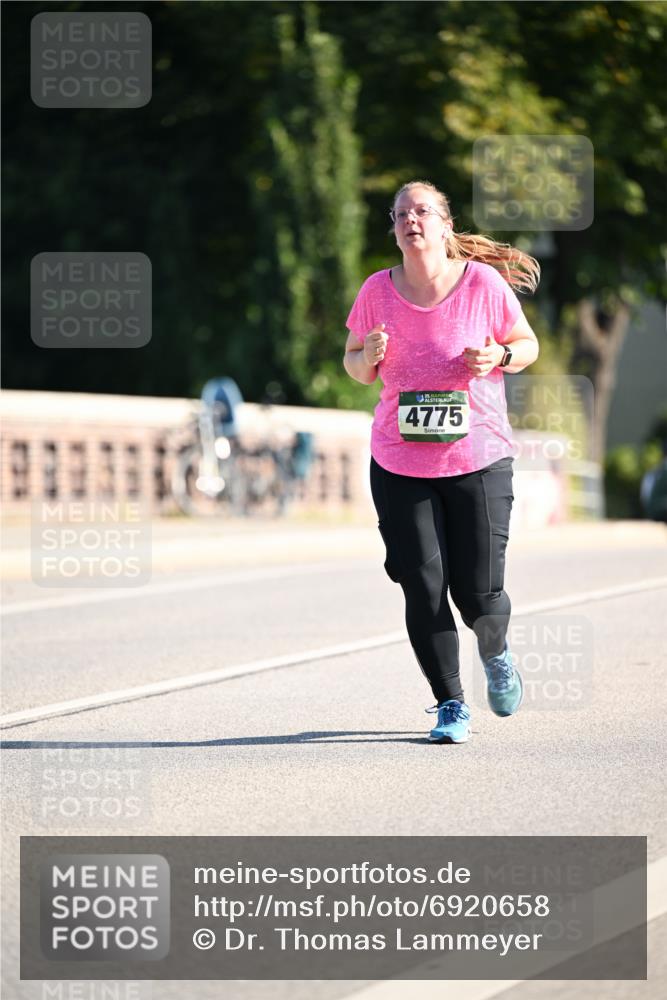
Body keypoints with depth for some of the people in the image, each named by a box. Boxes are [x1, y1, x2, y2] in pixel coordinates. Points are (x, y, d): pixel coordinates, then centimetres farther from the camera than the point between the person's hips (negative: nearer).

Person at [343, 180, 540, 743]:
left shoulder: (484, 282, -6)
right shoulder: (378, 291, -2)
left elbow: (528, 344, 7)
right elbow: (356, 366, 11)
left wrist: (499, 357, -14)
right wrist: (369, 357, -12)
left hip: (480, 459, -1)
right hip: (400, 462, 1)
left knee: (478, 595, -1)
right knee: (423, 589, -5)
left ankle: (495, 652, 36)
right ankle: (451, 705, 12)